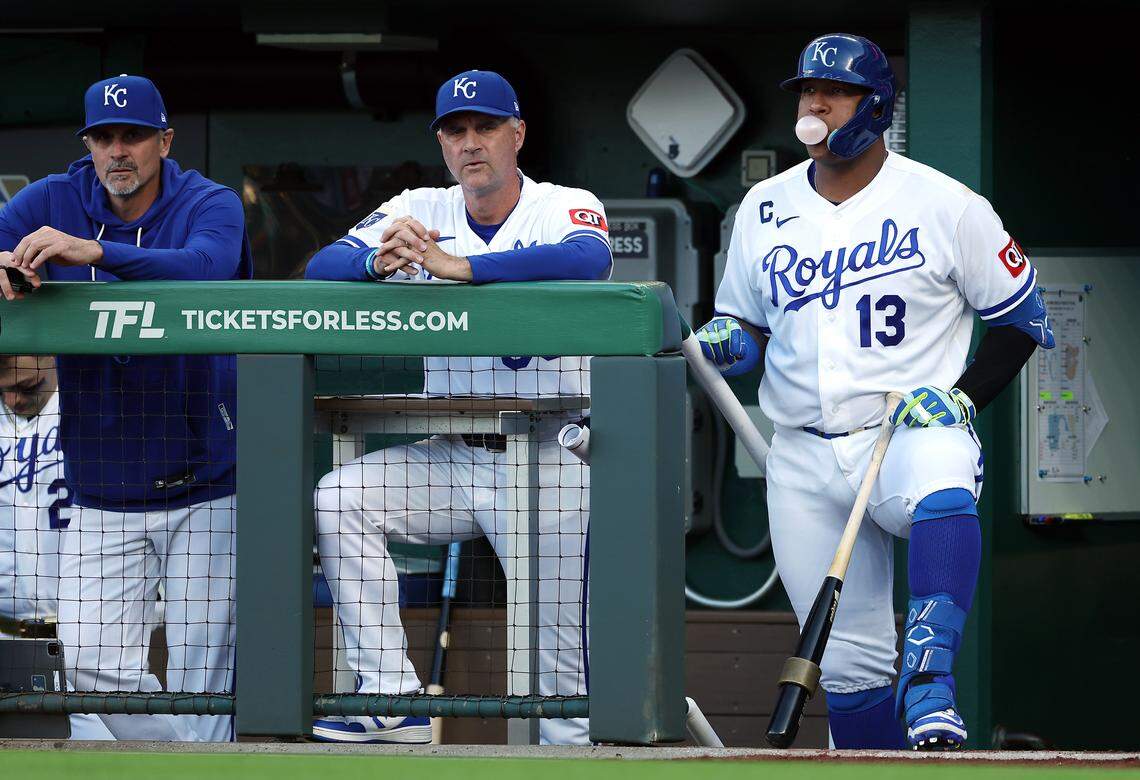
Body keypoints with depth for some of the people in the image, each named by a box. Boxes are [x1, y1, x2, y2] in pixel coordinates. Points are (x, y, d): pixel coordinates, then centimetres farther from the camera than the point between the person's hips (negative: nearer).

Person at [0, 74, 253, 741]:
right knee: (94, 662, -4)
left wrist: (92, 251, -41)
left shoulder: (211, 205, -6)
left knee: (203, 663, -3)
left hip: (205, 490, -2)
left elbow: (205, 268, -27)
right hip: (103, 495, 3)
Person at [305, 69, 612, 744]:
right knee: (338, 501, -18)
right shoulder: (420, 213, 6)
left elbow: (589, 260, -30)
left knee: (559, 657, -5)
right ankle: (394, 699, -17)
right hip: (448, 456, 4)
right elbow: (322, 268, -5)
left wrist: (460, 266, -36)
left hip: (550, 465, -4)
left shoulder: (568, 208, -5)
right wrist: (379, 261, -29)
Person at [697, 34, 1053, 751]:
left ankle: (928, 672, -47)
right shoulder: (764, 209, 11)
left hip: (914, 434, -4)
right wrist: (722, 343, -4)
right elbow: (749, 332, 20)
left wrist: (960, 398, -10)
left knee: (942, 490, -41)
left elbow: (1022, 320, 4)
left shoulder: (946, 205, -2)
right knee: (848, 662, 2)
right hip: (804, 462, 4)